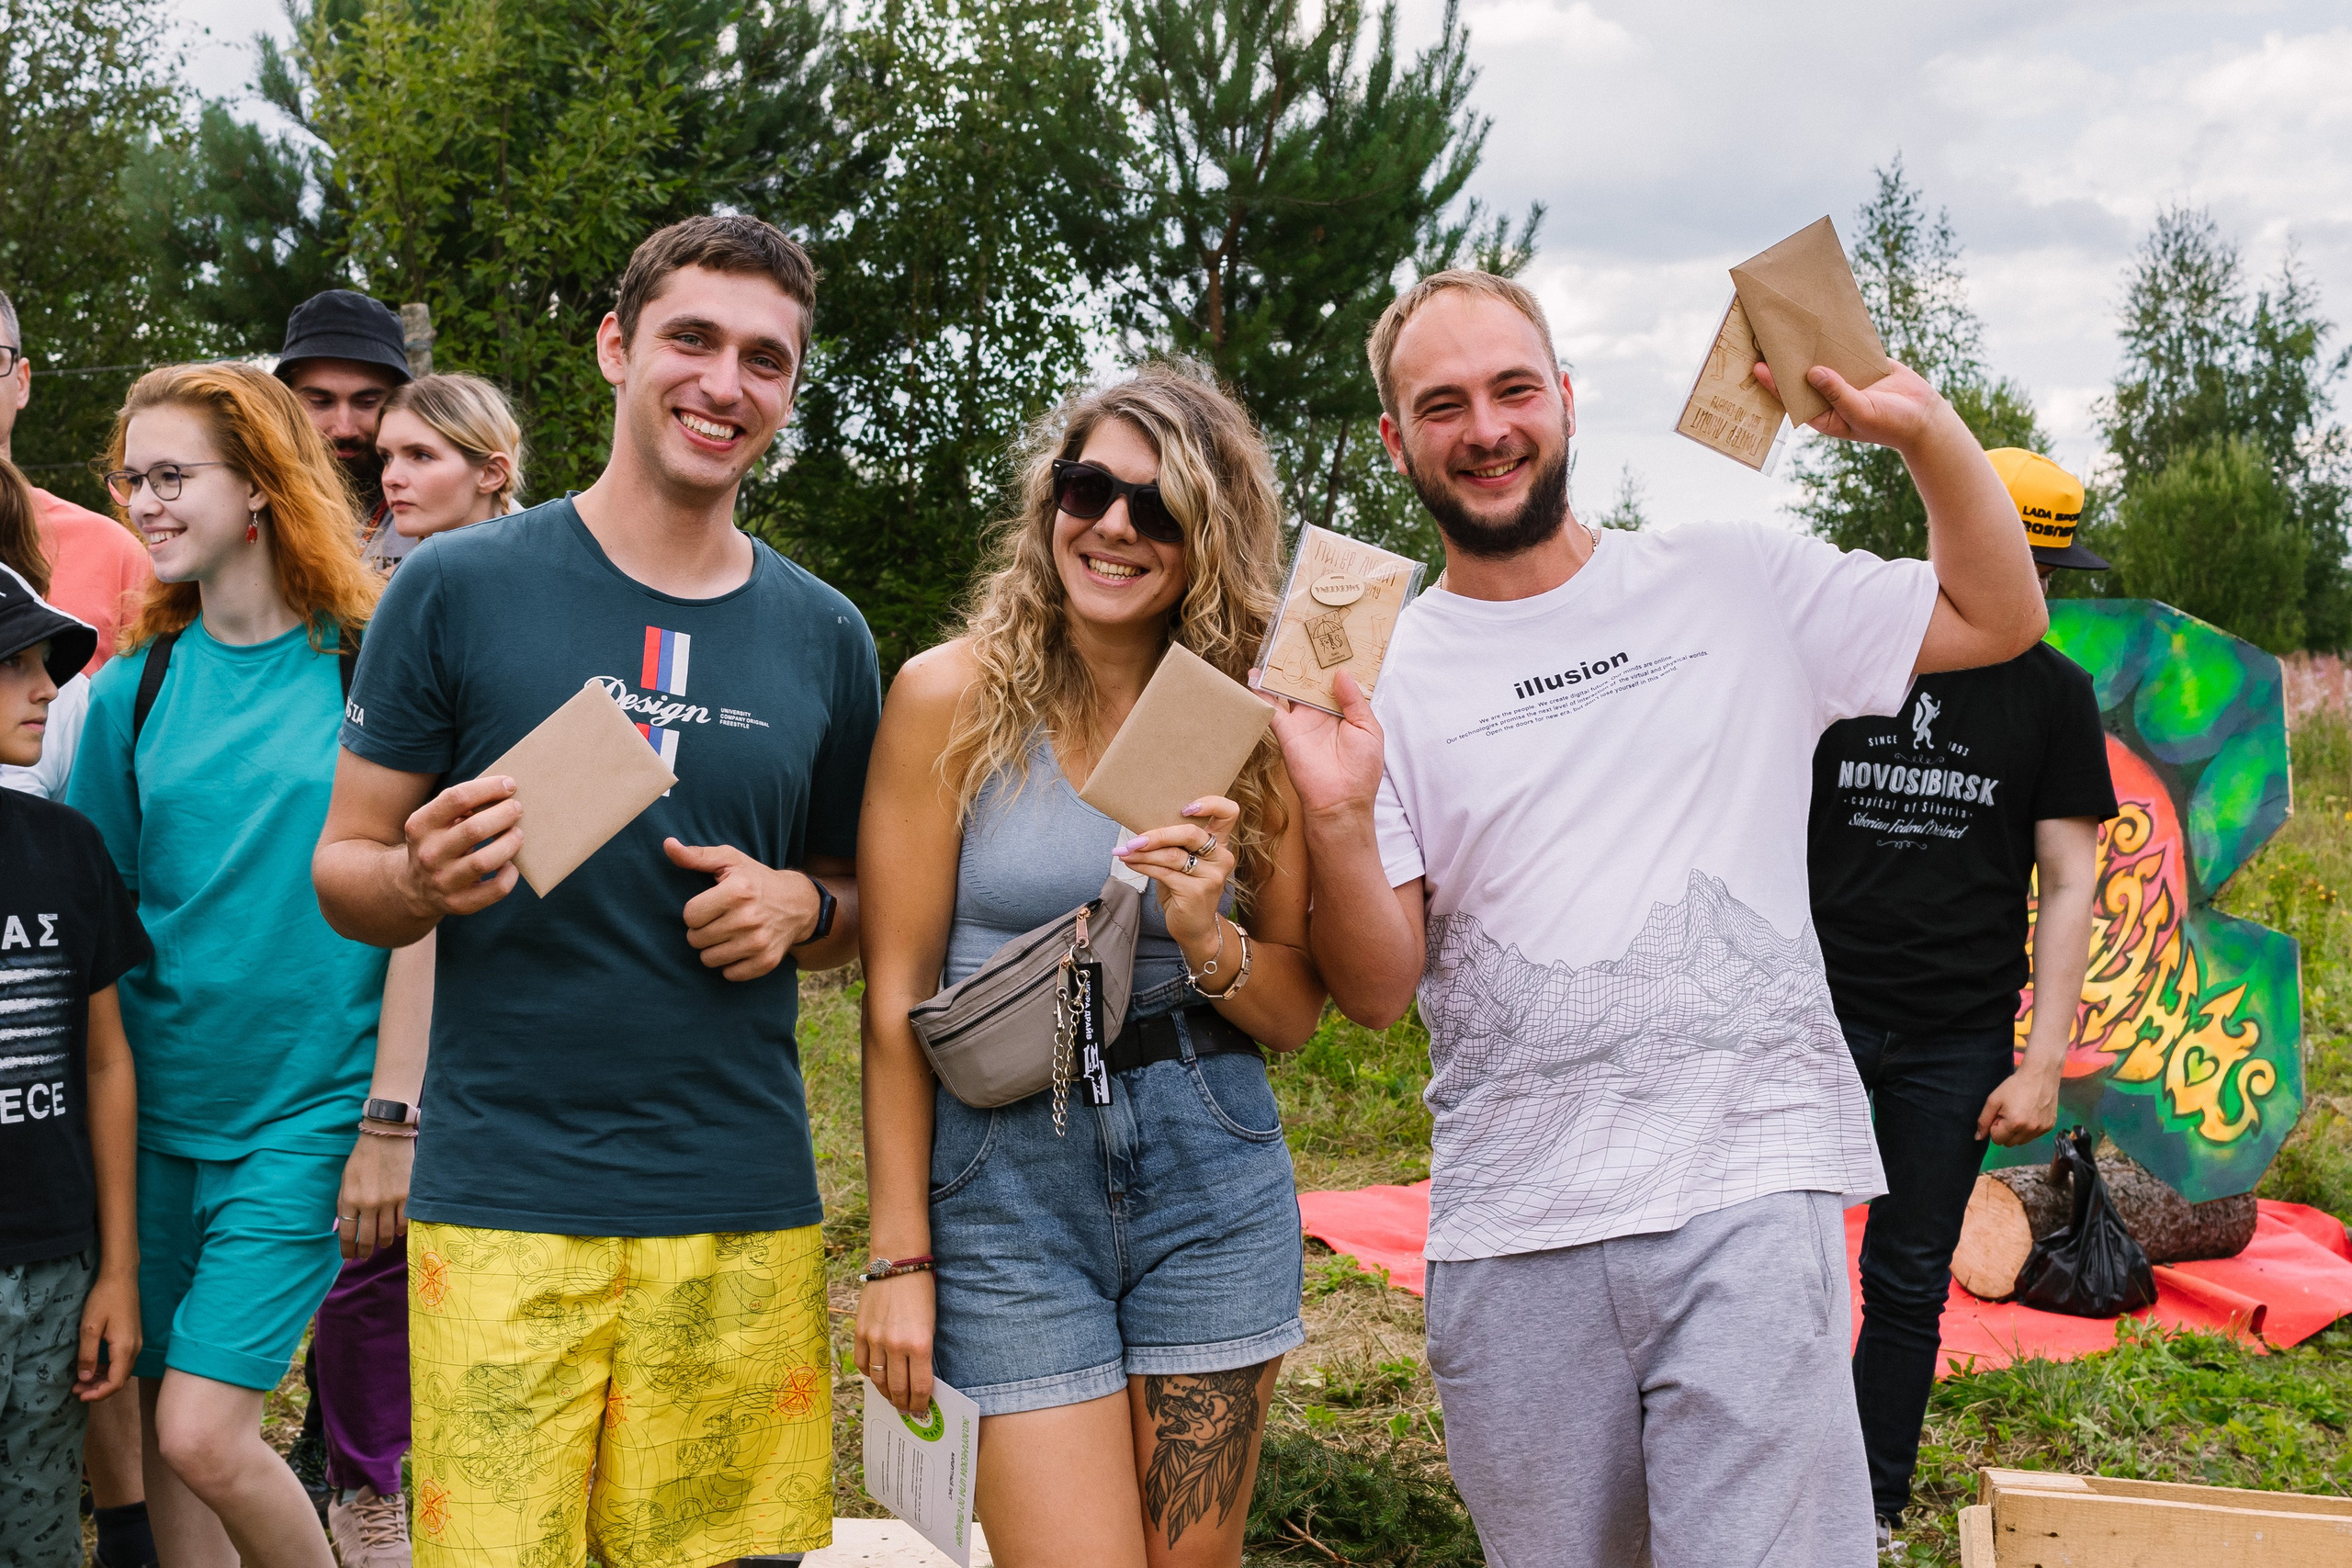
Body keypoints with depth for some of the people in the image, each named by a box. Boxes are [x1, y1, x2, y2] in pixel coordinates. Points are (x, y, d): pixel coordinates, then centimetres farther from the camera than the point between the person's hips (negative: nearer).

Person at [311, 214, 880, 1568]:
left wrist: (801, 907, -3)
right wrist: (424, 881, -17)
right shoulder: (462, 585, 0)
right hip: (503, 1199, -2)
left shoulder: (825, 637, 9)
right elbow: (343, 869, 5)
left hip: (745, 1209, 3)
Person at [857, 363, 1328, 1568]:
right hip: (1008, 1183, -3)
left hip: (1210, 1175, 3)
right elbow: (897, 997, -4)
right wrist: (900, 1256, -7)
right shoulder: (954, 696, -4)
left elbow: (1294, 1017, 7)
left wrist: (1209, 942, -15)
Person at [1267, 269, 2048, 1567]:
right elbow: (1376, 994, 0)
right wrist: (1337, 821, -18)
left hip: (1748, 1184, -1)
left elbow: (1999, 620, 14)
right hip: (1509, 1236, 1)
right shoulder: (1379, 676, 4)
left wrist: (1923, 426, 1)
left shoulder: (1735, 582, 7)